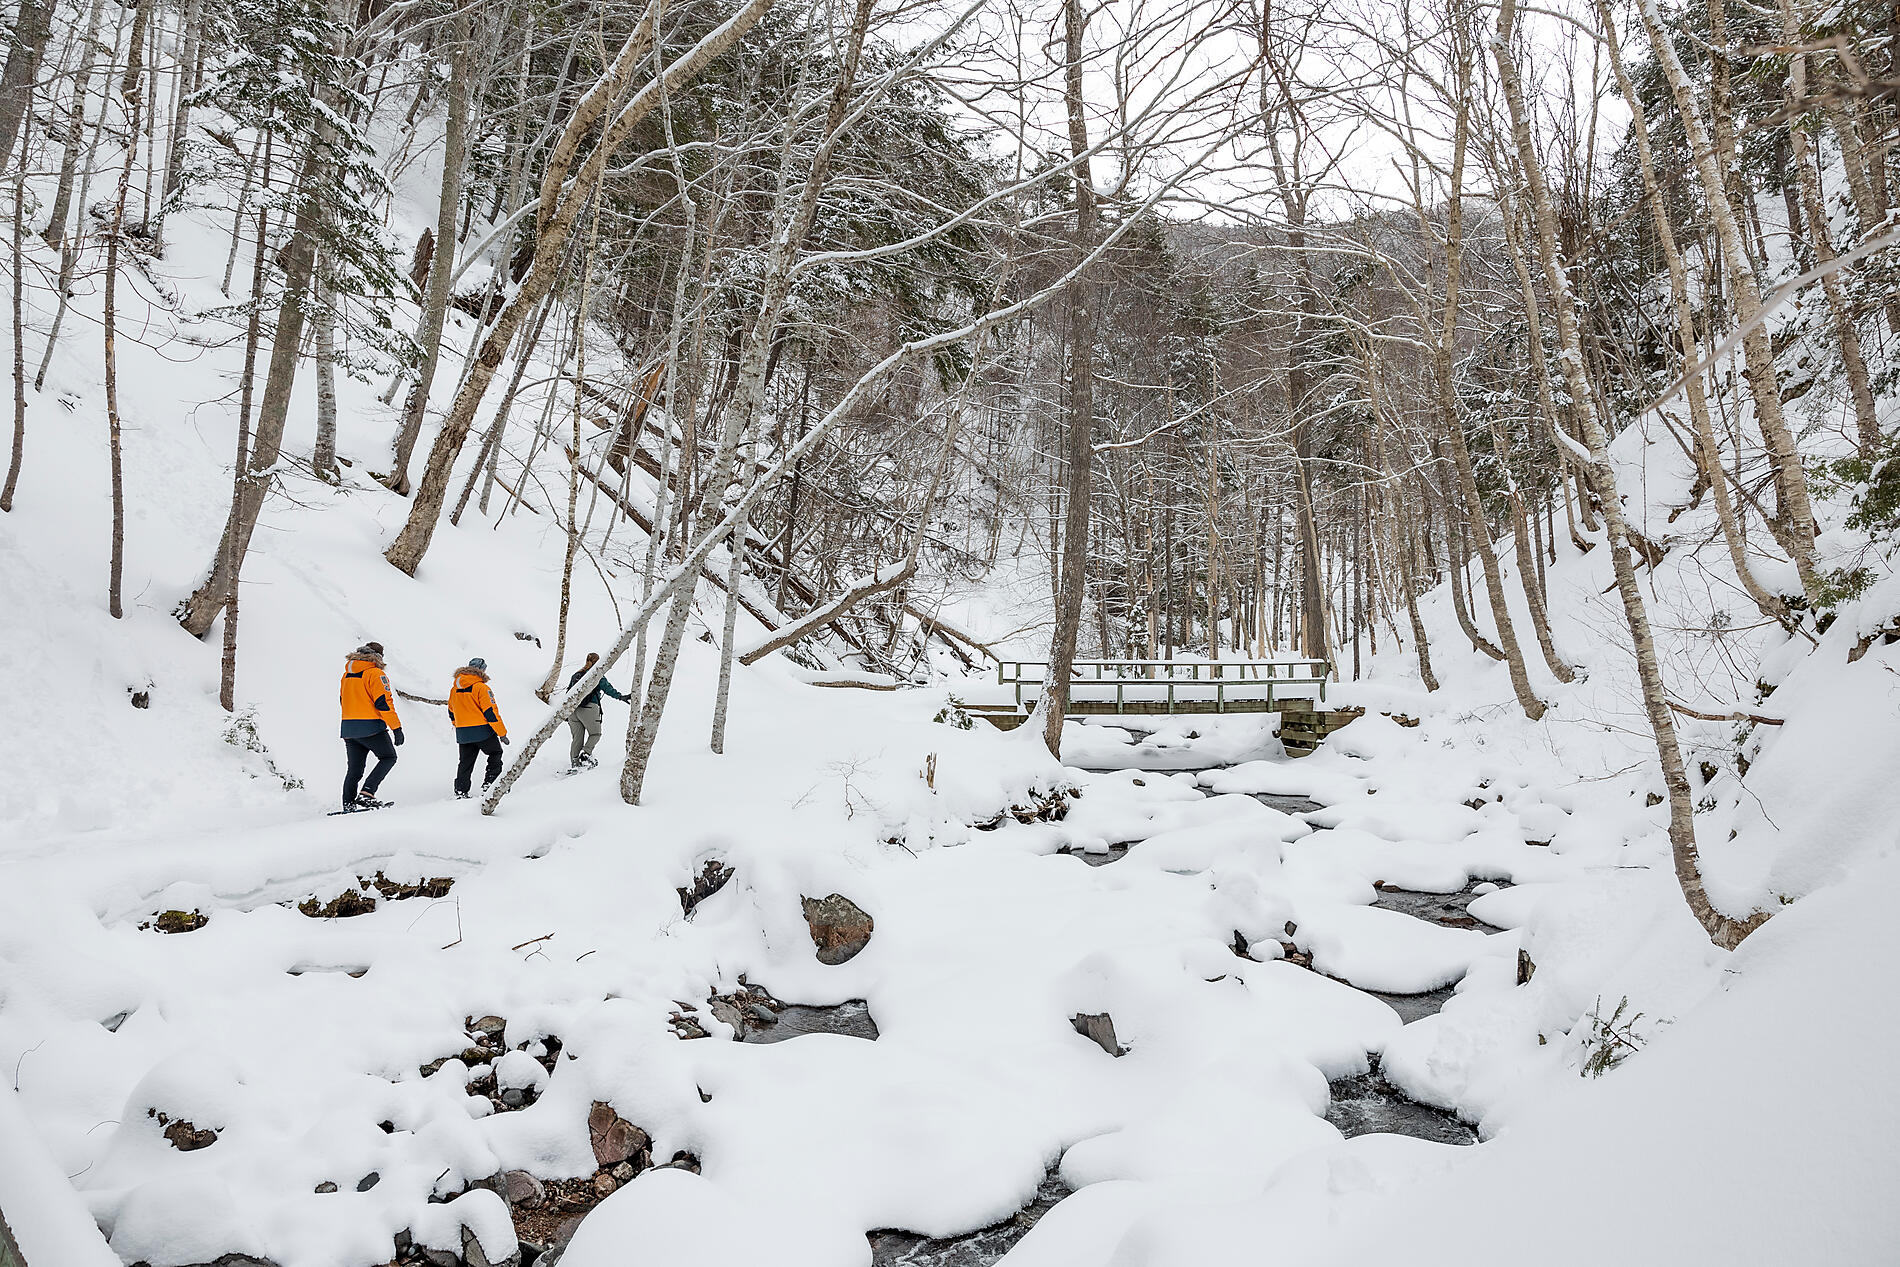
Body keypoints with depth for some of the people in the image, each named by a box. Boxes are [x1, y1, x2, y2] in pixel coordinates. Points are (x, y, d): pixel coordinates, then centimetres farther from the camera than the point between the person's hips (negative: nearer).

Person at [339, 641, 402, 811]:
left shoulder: (346, 674, 15)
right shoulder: (375, 673, -10)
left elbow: (344, 700, 23)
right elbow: (384, 702, -16)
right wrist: (396, 728, -15)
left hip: (348, 728, 7)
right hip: (371, 727, -7)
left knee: (355, 767, 13)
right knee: (388, 757, 6)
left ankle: (348, 805, 9)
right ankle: (366, 793, -8)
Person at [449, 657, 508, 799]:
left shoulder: (454, 689, 10)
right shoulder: (481, 687, -13)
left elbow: (452, 713, 20)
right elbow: (491, 712, -15)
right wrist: (502, 733, -10)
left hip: (462, 734, 6)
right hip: (482, 731, -6)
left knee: (465, 762, 14)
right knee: (495, 755, 11)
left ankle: (460, 791, 9)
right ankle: (489, 784, 3)